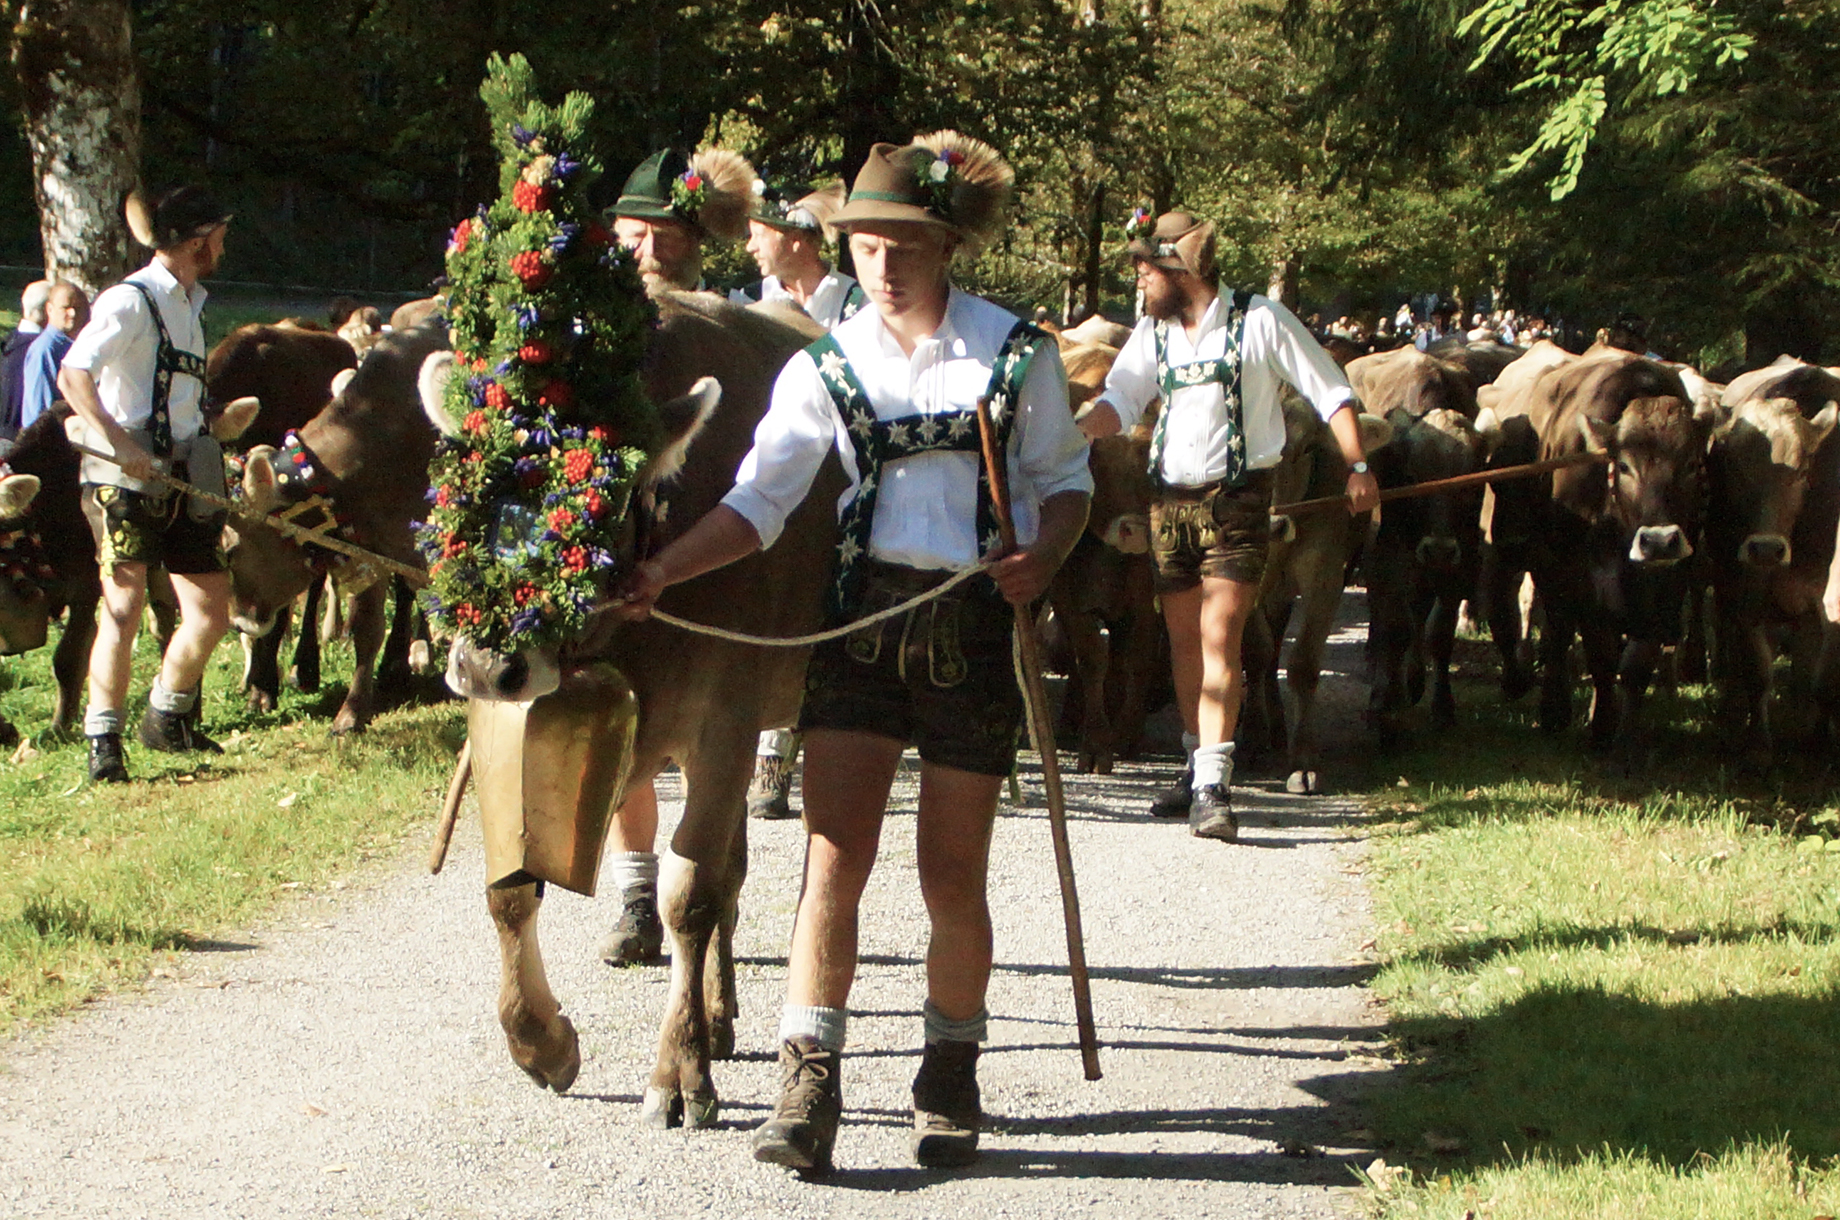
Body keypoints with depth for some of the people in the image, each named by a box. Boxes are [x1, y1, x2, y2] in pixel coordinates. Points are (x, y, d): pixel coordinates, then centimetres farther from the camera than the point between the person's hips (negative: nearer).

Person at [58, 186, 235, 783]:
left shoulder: (189, 305, 18)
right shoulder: (132, 301, -9)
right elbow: (73, 375, -22)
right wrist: (121, 444, -30)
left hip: (182, 480, 8)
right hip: (127, 482, -8)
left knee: (211, 611, 9)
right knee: (124, 604, -14)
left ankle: (167, 718, 28)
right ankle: (103, 740, -9)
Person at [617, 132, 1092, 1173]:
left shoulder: (1018, 352, -1)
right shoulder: (829, 365, 2)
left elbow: (1066, 479, 6)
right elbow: (759, 501, -1)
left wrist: (1046, 555, -15)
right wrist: (662, 570, -16)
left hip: (976, 627, -1)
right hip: (863, 618, 1)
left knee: (953, 877, 6)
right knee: (835, 861, -8)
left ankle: (951, 1080, 24)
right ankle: (810, 1087, -7)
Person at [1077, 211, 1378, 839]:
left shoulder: (1260, 321, -5)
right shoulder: (1152, 333, 9)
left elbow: (1332, 392, 0)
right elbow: (1118, 402, 0)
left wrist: (1358, 468, -6)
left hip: (1238, 501, -5)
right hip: (1171, 500, 5)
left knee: (1219, 638, -14)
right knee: (1184, 640, 11)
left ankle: (1212, 787, -18)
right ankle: (1199, 768, 25)